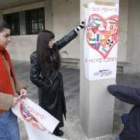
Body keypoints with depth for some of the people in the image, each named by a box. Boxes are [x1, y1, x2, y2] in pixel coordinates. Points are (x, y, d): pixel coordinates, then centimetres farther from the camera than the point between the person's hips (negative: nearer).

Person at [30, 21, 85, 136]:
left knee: (57, 108, 19)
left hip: (57, 85, 6)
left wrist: (79, 28, 4)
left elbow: (66, 39, 2)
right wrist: (45, 86, -10)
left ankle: (55, 128, 41)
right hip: (47, 88, -6)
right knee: (48, 110, 12)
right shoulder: (36, 56, -19)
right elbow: (34, 76, -17)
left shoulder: (53, 49, -5)